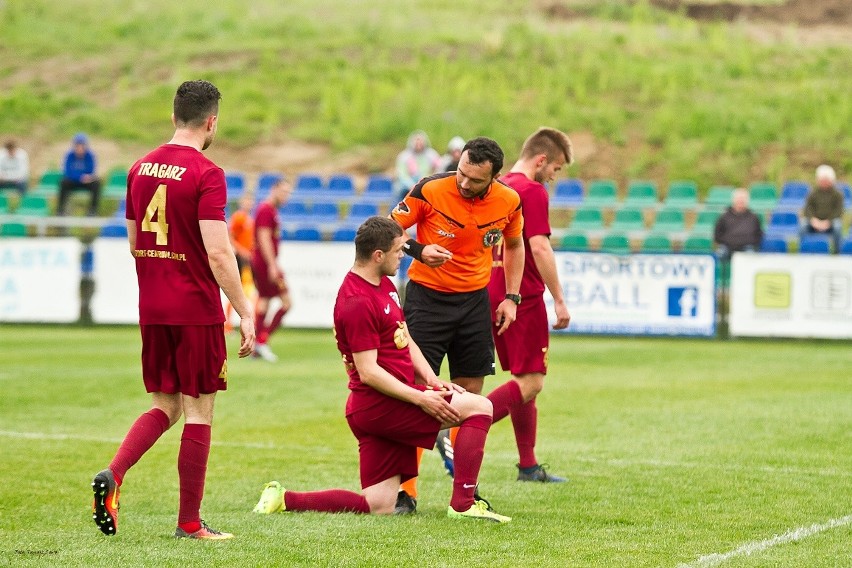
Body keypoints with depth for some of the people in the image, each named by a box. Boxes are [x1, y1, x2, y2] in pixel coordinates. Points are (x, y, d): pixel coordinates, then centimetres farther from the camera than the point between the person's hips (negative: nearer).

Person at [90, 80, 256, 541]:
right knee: (198, 412, 3)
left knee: (164, 406, 16)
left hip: (152, 310, 6)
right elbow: (217, 252, -19)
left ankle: (113, 474, -7)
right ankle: (189, 523, 7)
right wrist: (245, 312, -14)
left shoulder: (140, 168, 8)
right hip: (197, 311, -6)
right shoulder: (206, 174, -14)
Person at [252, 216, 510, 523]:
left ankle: (284, 499, 11)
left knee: (378, 506, 7)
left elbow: (405, 340, 21)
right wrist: (420, 398, -20)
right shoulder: (357, 302, -18)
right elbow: (368, 372, -19)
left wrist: (431, 379, 4)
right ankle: (462, 504, -15)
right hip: (378, 405, -10)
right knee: (480, 407, -13)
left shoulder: (385, 285, 15)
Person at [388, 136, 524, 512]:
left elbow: (514, 245, 13)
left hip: (475, 299, 3)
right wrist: (418, 250, -28)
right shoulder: (430, 191, -18)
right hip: (427, 296, -3)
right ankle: (405, 492, -5)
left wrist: (512, 297, 6)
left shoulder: (508, 202, -7)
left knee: (470, 395, 6)